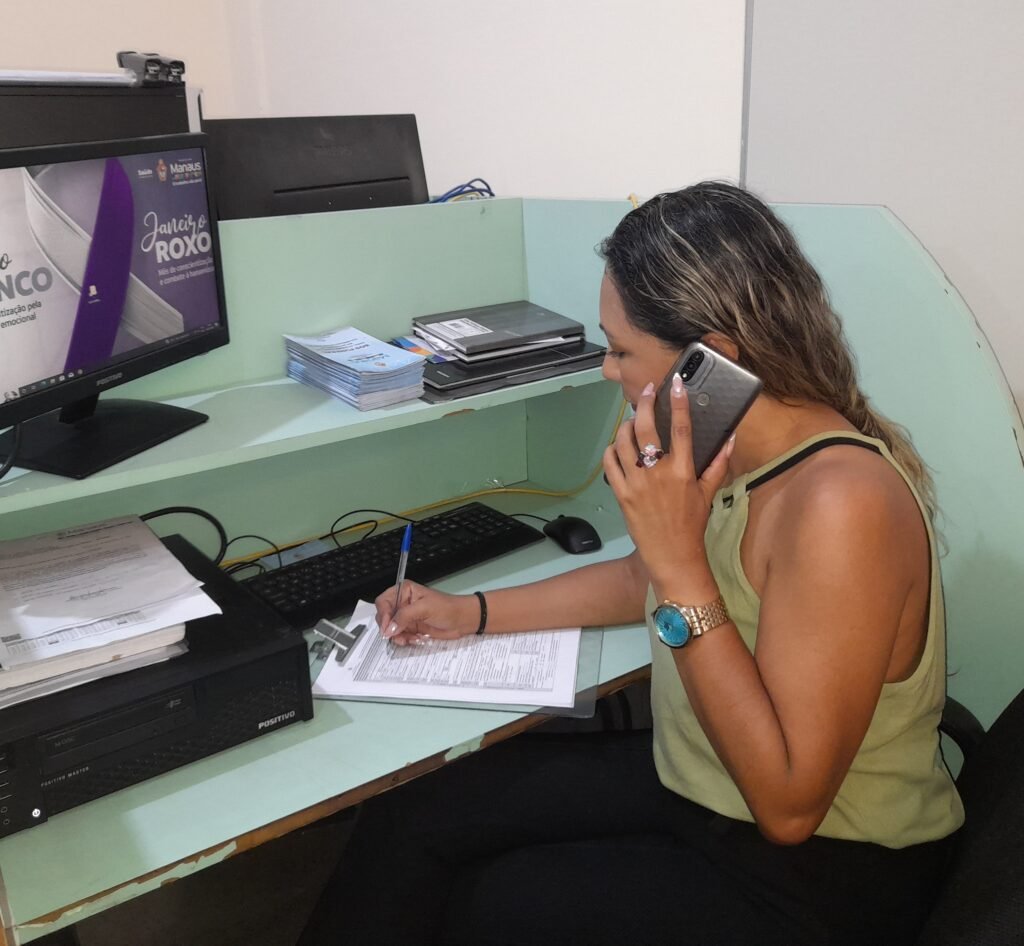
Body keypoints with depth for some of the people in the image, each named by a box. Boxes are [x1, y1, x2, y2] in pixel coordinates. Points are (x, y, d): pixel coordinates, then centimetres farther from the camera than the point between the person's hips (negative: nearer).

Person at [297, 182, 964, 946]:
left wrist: (681, 565, -32)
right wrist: (471, 613, 13)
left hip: (820, 871, -7)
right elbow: (646, 578, 14)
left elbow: (787, 805, -28)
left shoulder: (839, 502, -32)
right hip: (693, 782, 7)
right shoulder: (732, 447, -5)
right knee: (404, 826, 2)